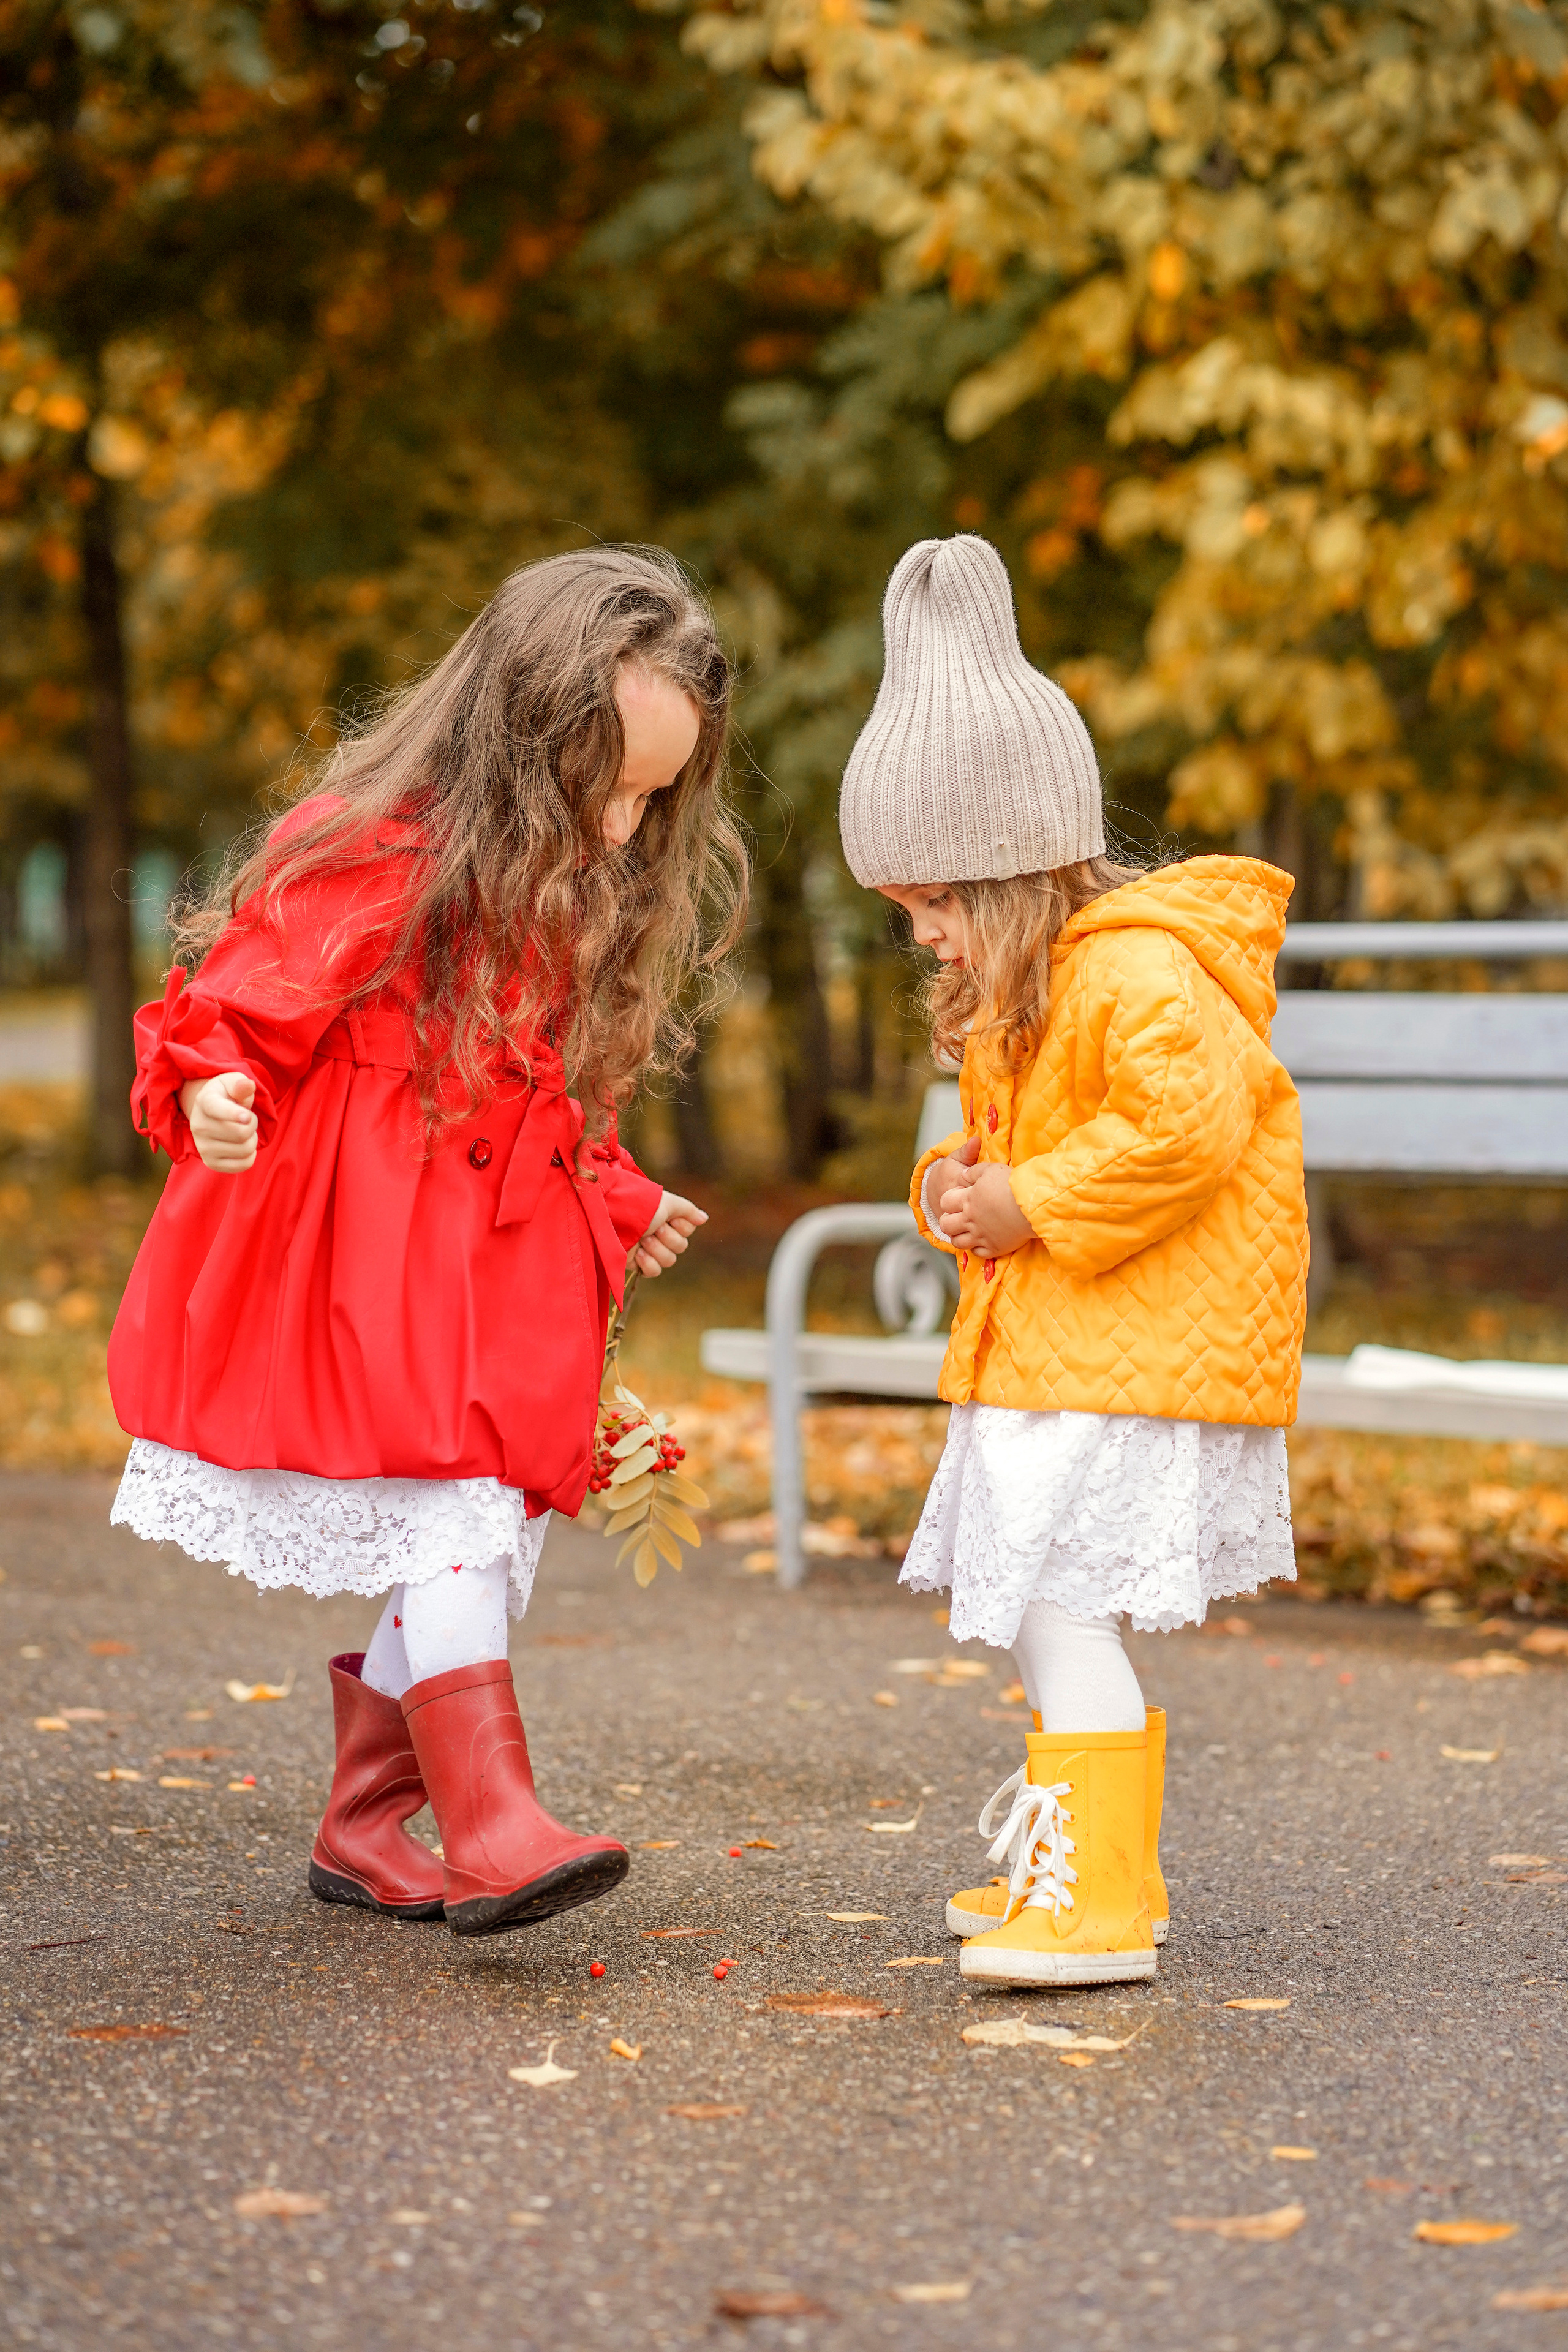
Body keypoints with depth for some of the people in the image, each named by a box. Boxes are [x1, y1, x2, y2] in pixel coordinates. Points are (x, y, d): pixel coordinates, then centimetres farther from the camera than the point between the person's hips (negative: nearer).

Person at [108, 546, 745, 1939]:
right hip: (366, 1263, -8)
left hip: (508, 1276, 8)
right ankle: (494, 1824, -20)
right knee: (455, 1518, -17)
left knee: (497, 1540, 7)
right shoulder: (371, 858, -14)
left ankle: (367, 1824, 19)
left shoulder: (590, 899, 13)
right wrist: (216, 1097, -32)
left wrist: (623, 1203, 26)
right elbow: (237, 1009, -13)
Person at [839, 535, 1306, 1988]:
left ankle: (1095, 1903, -11)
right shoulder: (1020, 999, 17)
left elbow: (1188, 1122, -29)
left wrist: (1030, 1203, -21)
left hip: (1131, 1366, -10)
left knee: (1059, 1612, -14)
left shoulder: (1139, 973, -17)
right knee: (1039, 1622, 15)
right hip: (1038, 1363, 10)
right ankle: (1070, 1866, 28)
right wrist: (957, 1185, 4)